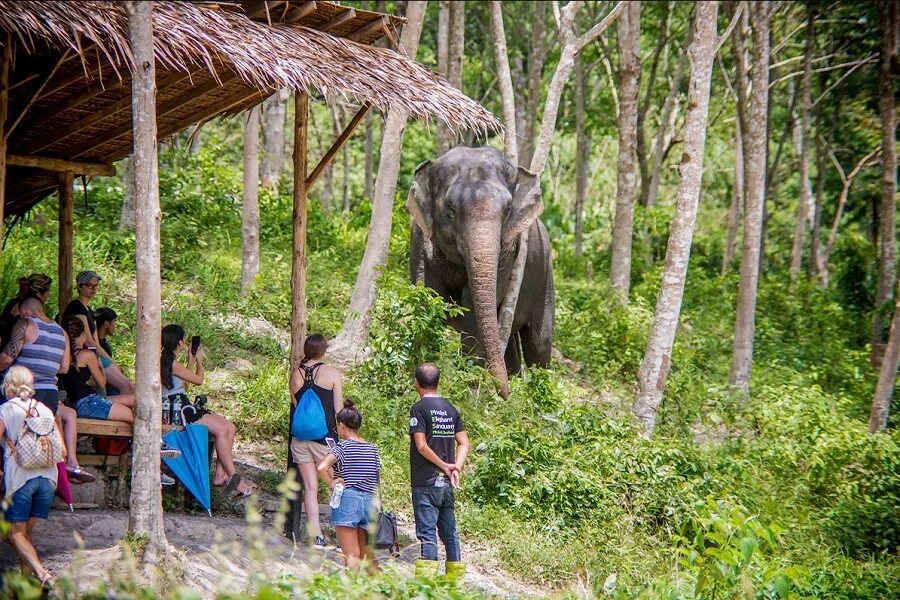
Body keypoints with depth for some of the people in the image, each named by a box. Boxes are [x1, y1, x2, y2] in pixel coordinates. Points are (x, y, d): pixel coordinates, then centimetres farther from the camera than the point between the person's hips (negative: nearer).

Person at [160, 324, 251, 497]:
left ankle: (221, 475, -11)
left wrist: (191, 362, 28)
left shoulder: (167, 361, 17)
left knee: (230, 428, -3)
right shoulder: (172, 363, -13)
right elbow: (199, 380, -3)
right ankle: (233, 477, -20)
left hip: (183, 408, 10)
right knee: (221, 429, -22)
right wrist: (199, 361, 15)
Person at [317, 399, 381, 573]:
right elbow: (377, 478, 13)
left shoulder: (342, 447, -6)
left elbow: (322, 467, -23)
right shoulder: (372, 449, 10)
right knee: (367, 554, 18)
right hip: (369, 501, 5)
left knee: (351, 556, -6)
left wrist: (332, 483, -8)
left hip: (346, 500, -5)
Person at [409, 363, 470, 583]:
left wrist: (443, 465, -8)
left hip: (425, 482, -6)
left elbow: (421, 446, -16)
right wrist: (455, 468, -3)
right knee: (449, 532, 12)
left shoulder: (419, 409, -8)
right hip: (446, 483, 6)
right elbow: (464, 443, 6)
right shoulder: (450, 408, 11)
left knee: (427, 532, -8)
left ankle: (426, 577, -14)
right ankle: (455, 577, 16)